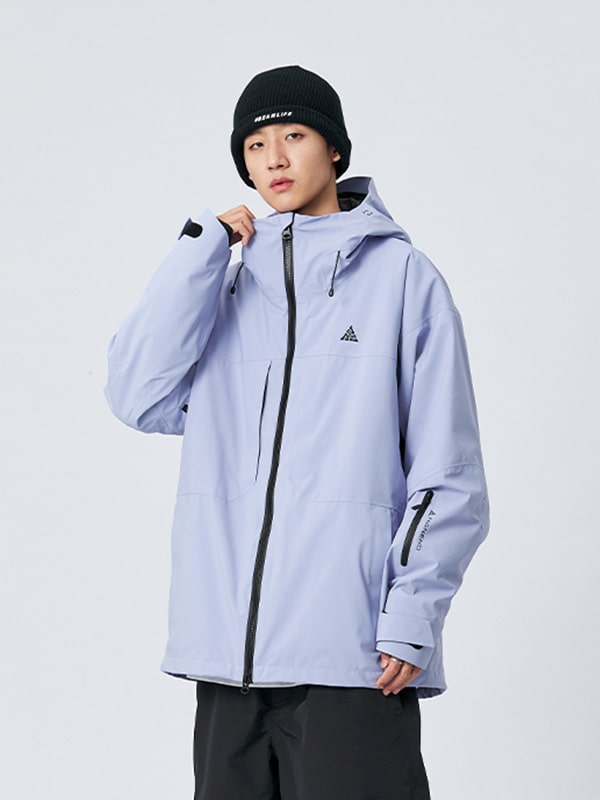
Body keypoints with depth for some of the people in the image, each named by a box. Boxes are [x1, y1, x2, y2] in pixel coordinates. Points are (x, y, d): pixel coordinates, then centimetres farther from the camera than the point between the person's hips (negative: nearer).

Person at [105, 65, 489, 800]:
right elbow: (139, 396, -1)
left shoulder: (402, 277, 2)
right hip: (226, 650, 4)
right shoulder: (227, 283, 15)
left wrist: (411, 615, -10)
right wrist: (204, 247, -1)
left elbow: (448, 473, -1)